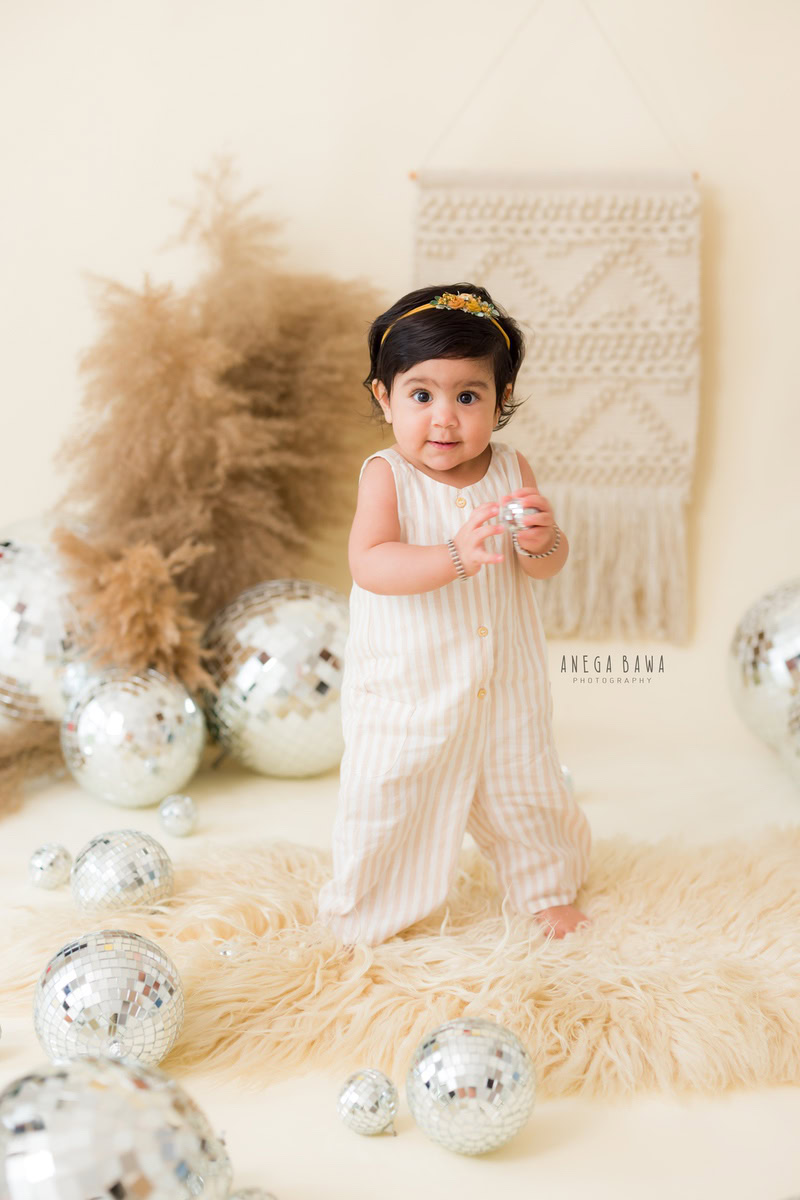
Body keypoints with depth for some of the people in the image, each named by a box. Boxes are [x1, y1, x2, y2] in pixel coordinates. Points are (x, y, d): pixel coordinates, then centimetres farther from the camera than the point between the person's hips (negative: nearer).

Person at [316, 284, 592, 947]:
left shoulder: (512, 468, -4)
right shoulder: (386, 476, -14)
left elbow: (548, 565, -3)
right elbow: (369, 565, -27)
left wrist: (543, 540, -27)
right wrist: (456, 555, -39)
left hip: (504, 684, 3)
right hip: (410, 687, -3)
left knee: (526, 791, 19)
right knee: (388, 799, 6)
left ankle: (548, 886, 46)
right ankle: (368, 909, 32)